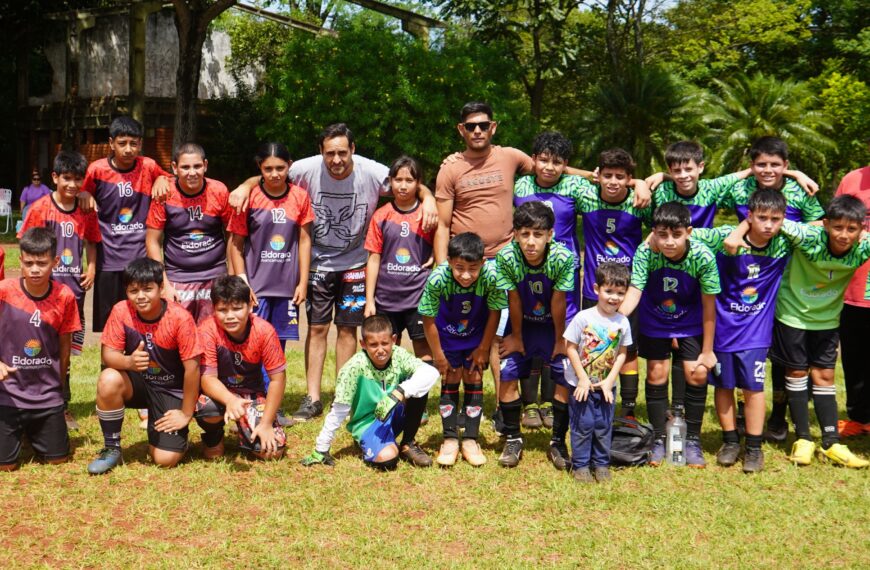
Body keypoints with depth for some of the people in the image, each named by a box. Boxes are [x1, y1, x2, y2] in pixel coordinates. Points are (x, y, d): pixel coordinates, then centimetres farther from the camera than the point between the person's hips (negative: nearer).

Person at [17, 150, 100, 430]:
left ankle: (62, 406, 24)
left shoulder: (86, 212, 4)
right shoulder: (40, 208, -7)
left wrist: (92, 268, 2)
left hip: (74, 288, 3)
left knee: (65, 350, 11)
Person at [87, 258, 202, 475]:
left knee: (166, 459, -16)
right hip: (138, 383, 3)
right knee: (108, 380, -32)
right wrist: (128, 361, -36)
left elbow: (192, 368, -18)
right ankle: (111, 448, -10)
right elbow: (107, 353, -13)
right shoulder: (121, 311, -14)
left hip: (172, 390, -3)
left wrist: (186, 413, -12)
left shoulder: (180, 318, -23)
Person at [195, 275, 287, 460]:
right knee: (203, 405, -38)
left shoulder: (264, 330, -21)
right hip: (219, 392, -1)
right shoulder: (209, 329, -23)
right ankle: (213, 438, 1)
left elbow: (277, 379, -15)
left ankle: (245, 429, 19)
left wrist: (266, 423, -20)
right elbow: (207, 378, -27)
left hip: (252, 394, 1)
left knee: (272, 450, -18)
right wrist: (230, 400, -48)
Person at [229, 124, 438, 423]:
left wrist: (428, 198, -29)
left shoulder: (372, 172, -17)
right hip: (318, 262, 0)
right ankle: (313, 398, 11)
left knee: (347, 329, 7)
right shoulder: (308, 169, -17)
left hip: (355, 264, 0)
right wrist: (246, 186, -26)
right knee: (316, 328, 3)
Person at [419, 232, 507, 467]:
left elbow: (494, 313, -16)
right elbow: (428, 319, -20)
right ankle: (450, 440, 12)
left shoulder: (491, 276, -34)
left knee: (474, 380, 1)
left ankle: (470, 441, 12)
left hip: (477, 336, 1)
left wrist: (483, 349, -7)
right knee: (450, 381, 0)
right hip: (447, 335, -1)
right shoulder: (438, 279, -36)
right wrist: (438, 355, -11)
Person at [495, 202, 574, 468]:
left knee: (565, 377, -8)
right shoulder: (506, 257, -27)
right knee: (507, 374, -8)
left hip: (554, 323, -1)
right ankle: (513, 439, 10)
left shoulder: (563, 258, -30)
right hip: (523, 323, 1)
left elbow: (558, 301, -20)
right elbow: (514, 300, -16)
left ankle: (558, 442, 10)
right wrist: (516, 336, -5)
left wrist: (560, 339, -10)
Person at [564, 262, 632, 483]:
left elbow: (621, 354, 2)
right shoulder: (584, 318, -14)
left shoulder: (622, 322, -4)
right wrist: (582, 379, -13)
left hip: (606, 386, 3)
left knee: (604, 426, 11)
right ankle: (580, 464, 16)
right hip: (582, 384, -3)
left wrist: (609, 380, -6)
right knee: (583, 425, 2)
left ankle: (601, 463, 26)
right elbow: (571, 349, -11)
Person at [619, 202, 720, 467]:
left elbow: (708, 306, -19)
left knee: (697, 375, -4)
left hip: (691, 323, 0)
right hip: (654, 321, 0)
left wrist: (707, 351, -12)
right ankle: (659, 439, 19)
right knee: (656, 375, 2)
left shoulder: (703, 256, -29)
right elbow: (634, 292, -32)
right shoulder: (645, 253, -28)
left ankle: (692, 440, 14)